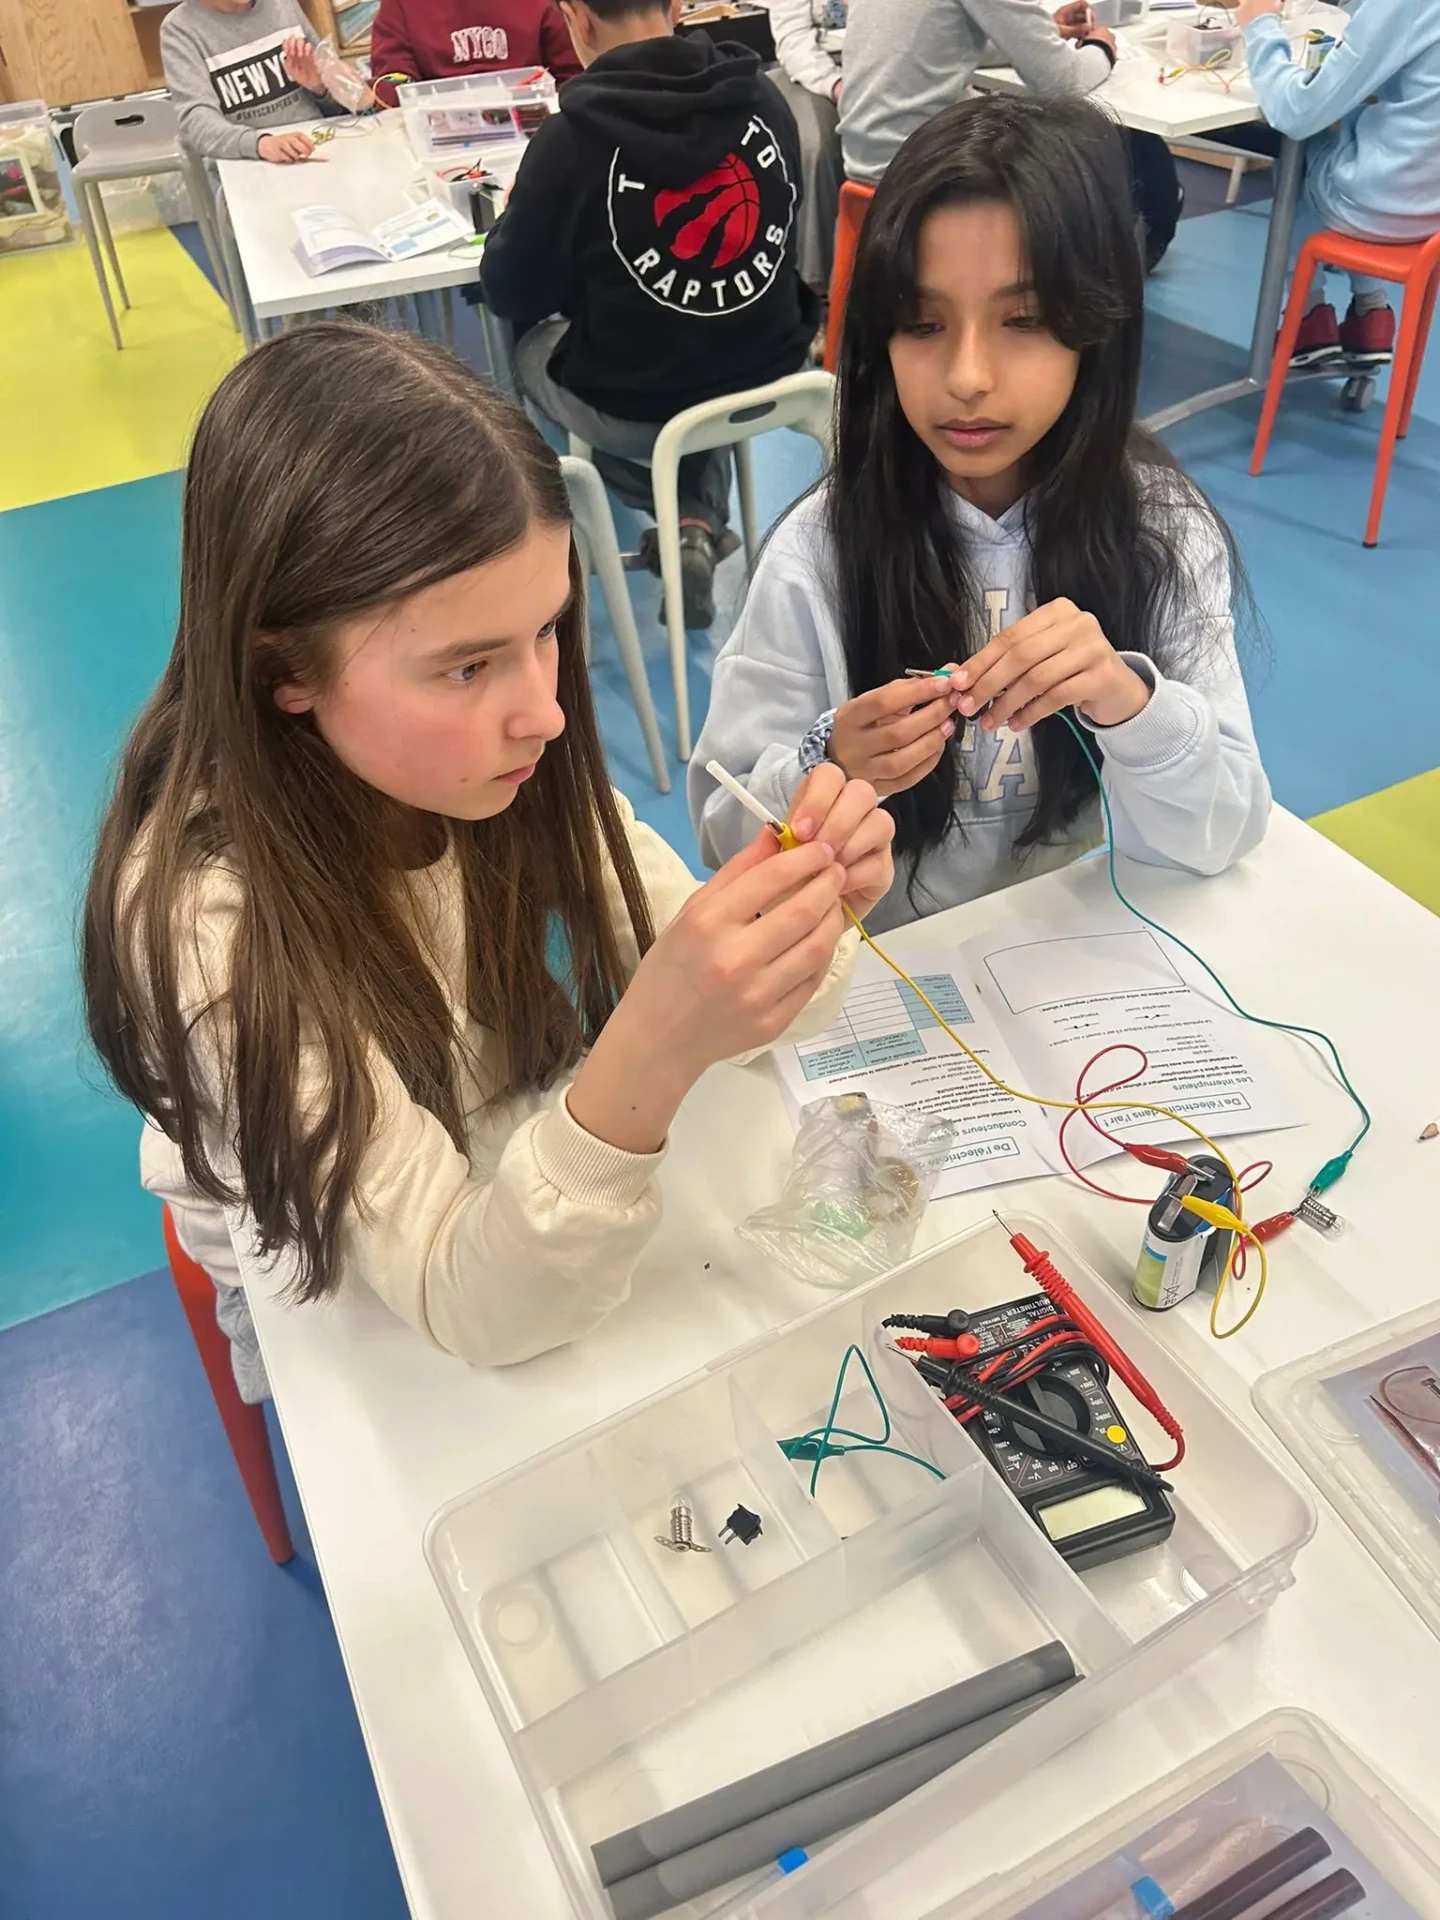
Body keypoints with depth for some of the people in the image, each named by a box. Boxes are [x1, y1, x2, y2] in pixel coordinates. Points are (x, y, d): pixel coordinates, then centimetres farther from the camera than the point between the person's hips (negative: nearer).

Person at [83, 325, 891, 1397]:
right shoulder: (205, 918, -33)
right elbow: (471, 1308, -31)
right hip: (373, 1322, -3)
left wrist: (807, 917, -33)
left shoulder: (489, 761, -21)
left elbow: (713, 998, -11)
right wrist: (648, 1058, -48)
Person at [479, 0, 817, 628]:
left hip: (634, 407, -3)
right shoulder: (764, 100, -4)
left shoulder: (572, 136, -16)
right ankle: (702, 517, 16)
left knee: (531, 341, 28)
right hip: (769, 378, 4)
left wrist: (521, 215, 14)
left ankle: (686, 521, 21)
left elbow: (512, 297, -6)